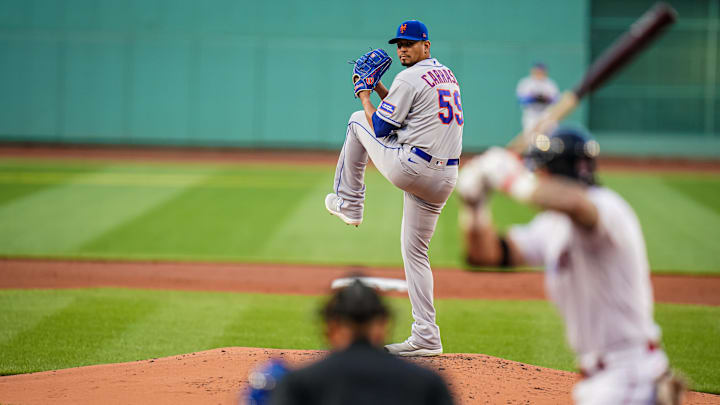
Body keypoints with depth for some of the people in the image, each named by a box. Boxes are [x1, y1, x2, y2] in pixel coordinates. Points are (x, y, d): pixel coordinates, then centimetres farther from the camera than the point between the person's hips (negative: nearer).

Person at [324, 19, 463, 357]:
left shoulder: (409, 79, -8)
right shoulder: (448, 75, 19)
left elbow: (381, 127, -4)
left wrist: (364, 95, 10)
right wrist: (378, 88, 25)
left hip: (409, 168, -8)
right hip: (444, 179, 8)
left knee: (358, 121, 17)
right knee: (415, 252, 14)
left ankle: (348, 203, 24)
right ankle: (426, 338, 7)